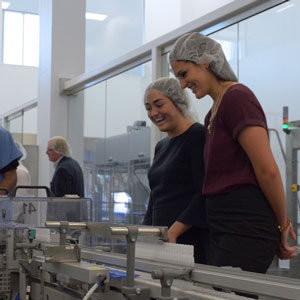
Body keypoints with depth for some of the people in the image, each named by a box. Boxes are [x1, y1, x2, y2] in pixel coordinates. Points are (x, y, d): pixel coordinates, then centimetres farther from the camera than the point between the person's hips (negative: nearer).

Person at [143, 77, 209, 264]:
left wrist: (173, 231, -22)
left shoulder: (198, 136, -7)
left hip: (191, 240, -7)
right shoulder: (161, 146, 19)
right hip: (161, 241, 7)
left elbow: (205, 193, -16)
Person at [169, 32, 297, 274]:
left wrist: (282, 225, -4)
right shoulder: (213, 114, 19)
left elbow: (268, 170, -15)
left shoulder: (237, 97, -11)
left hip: (246, 229, -9)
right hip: (224, 227, 9)